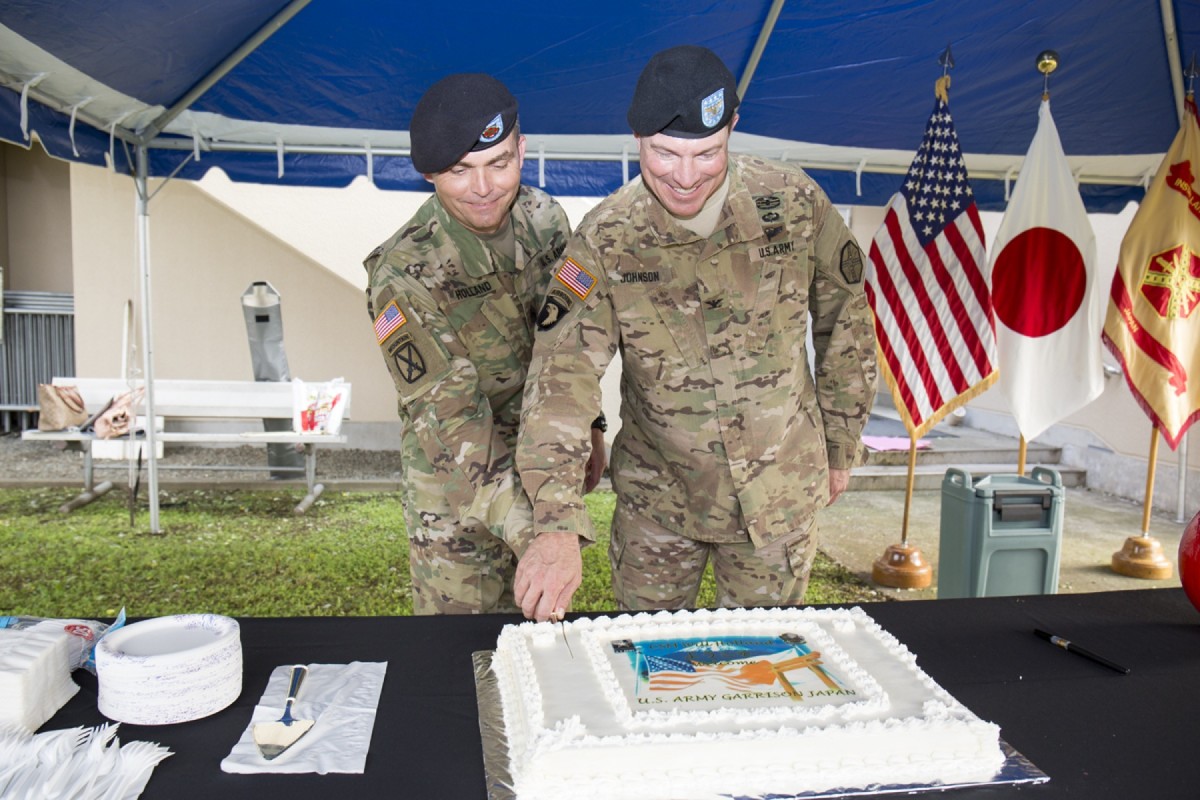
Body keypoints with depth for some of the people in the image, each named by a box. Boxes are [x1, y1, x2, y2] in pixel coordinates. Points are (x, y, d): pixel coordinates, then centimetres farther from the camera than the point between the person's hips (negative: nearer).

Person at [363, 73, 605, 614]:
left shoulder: (545, 219, -6)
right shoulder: (403, 275, -23)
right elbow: (450, 421, -27)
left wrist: (587, 427, 16)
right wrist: (526, 529, -34)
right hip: (458, 494, -4)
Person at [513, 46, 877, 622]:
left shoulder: (796, 203, -12)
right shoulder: (605, 240, -16)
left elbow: (844, 325, 2)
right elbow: (561, 378, -24)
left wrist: (840, 447, 9)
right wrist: (557, 525, -36)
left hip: (780, 493, 1)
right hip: (657, 495, 0)